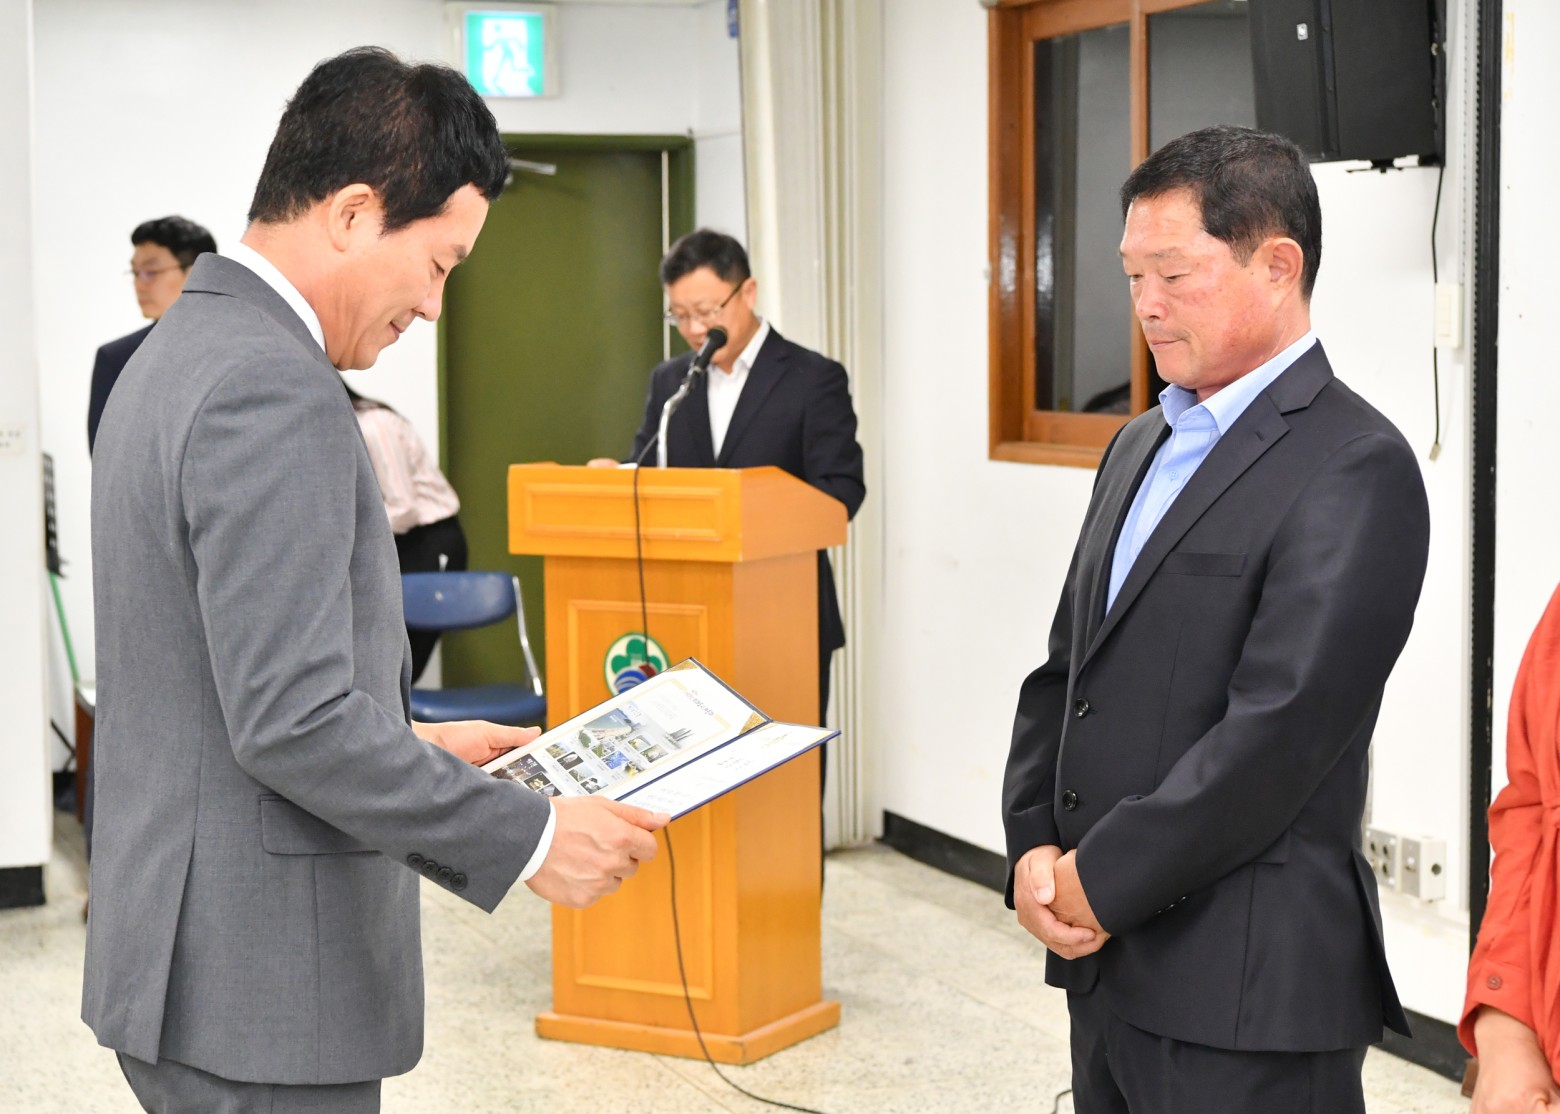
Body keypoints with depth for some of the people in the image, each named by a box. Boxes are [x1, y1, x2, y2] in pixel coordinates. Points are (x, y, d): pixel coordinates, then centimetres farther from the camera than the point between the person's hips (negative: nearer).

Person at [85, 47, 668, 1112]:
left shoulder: (179, 353, 12)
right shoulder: (274, 392, -21)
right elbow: (291, 723, -25)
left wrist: (410, 745, 17)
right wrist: (531, 835, -18)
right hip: (258, 993, -10)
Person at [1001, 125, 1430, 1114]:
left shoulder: (1355, 468, -13)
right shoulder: (1140, 446, 14)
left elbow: (1277, 730, -20)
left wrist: (1101, 880, -13)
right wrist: (1032, 848, -1)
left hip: (1247, 990, -7)